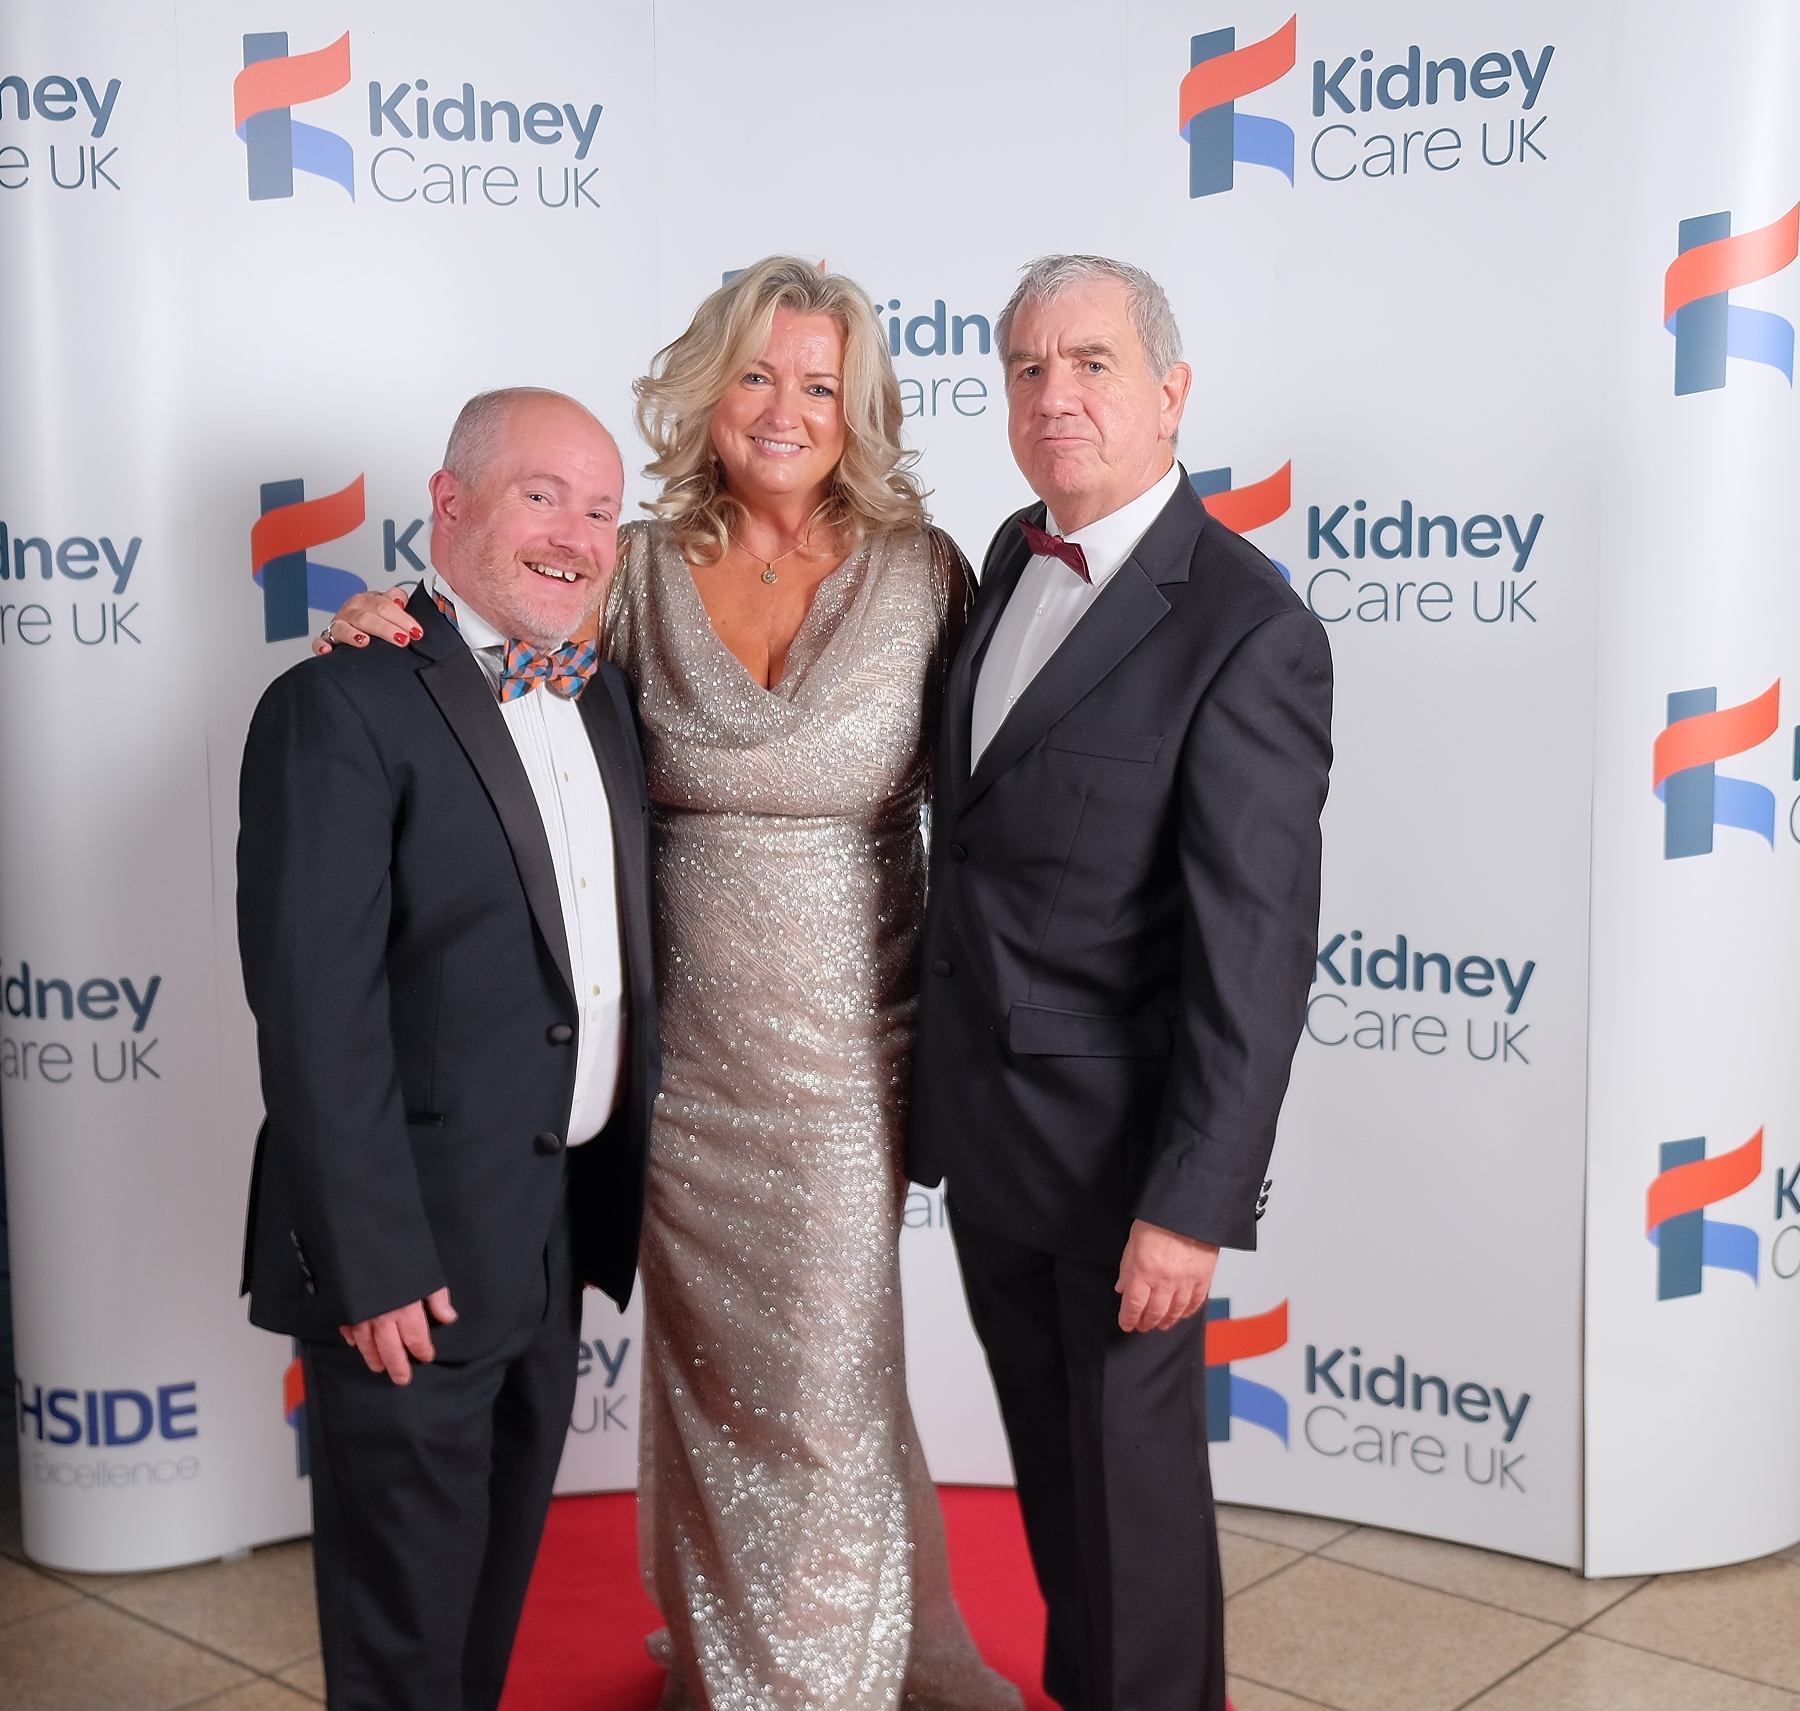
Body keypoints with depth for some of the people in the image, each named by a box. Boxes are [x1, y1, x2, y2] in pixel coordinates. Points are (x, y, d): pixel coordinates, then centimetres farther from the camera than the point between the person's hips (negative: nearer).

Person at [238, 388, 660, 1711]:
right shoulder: (340, 710, -18)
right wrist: (373, 1261, -22)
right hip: (419, 1246, -7)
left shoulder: (604, 696, 7)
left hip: (565, 1219, 8)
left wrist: (626, 1177, 11)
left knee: (503, 1552, 25)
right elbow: (316, 1012, -21)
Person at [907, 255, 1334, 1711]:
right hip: (983, 1118, 7)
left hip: (1118, 1147, -7)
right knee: (1048, 1456, 23)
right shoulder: (1015, 554, 5)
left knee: (1133, 1468, 11)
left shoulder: (1248, 632, -20)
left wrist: (1195, 1204, -21)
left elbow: (1256, 948, -21)